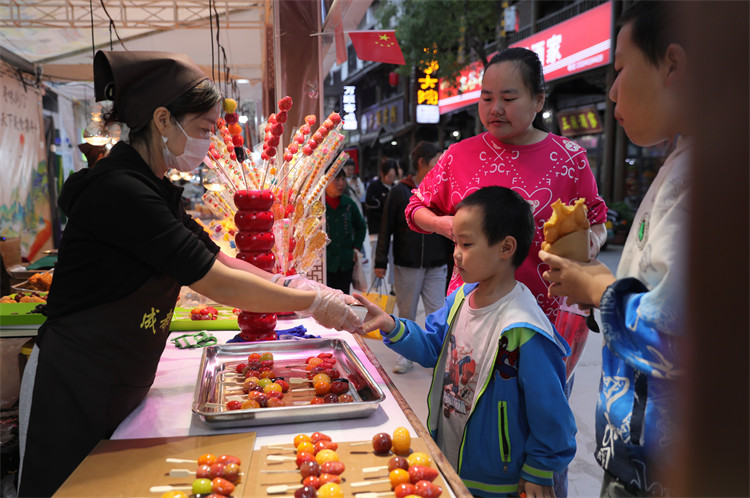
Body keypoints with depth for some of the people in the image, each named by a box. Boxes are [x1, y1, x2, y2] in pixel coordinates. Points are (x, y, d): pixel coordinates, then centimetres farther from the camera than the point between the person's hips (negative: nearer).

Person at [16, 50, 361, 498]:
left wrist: (296, 287, -2)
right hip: (75, 390, -9)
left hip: (120, 388, 9)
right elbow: (217, 283, -25)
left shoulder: (153, 190, 7)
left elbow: (219, 259, 8)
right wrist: (313, 302, -18)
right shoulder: (119, 191, -24)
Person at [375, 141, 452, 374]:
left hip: (436, 265, 2)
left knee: (437, 313, 1)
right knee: (407, 313, 9)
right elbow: (386, 228, -1)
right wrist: (380, 262, -4)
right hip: (406, 265, -1)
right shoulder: (400, 191, -3)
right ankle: (406, 355, 24)